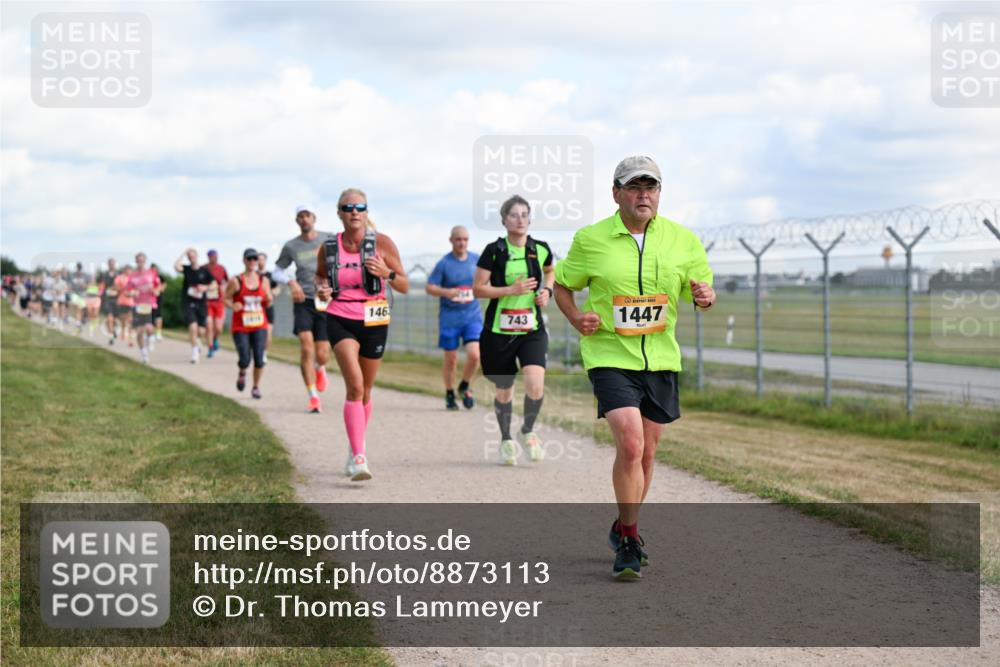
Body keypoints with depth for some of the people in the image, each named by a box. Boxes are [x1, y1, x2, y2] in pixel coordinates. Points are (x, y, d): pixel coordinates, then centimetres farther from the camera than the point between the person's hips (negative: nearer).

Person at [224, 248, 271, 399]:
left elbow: (268, 303, 12)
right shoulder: (236, 282, -5)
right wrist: (232, 306, -19)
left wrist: (268, 299, -11)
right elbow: (225, 298, 1)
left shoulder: (263, 280, 5)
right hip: (240, 327, -2)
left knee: (259, 358, -8)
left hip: (259, 326, 2)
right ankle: (242, 373, 28)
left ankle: (256, 387, 12)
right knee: (245, 360, -9)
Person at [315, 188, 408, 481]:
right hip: (340, 321, -1)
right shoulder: (328, 249, -1)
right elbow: (320, 275, 19)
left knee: (365, 390, 13)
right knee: (355, 385, -19)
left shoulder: (382, 243, -5)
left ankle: (357, 446, 36)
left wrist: (387, 273, -22)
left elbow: (405, 287, -2)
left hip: (374, 322, 1)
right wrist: (321, 289, -4)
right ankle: (358, 458, -24)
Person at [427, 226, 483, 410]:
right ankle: (449, 394, 25)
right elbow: (429, 287, -7)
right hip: (449, 318, -2)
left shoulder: (477, 260, 4)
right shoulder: (444, 263, -6)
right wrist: (445, 292, -24)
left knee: (474, 355, -14)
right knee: (451, 360, 4)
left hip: (473, 315, 2)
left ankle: (465, 386, 13)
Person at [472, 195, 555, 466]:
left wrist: (547, 290, 6)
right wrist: (511, 290, -18)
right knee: (504, 390, 9)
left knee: (535, 385, -18)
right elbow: (478, 289, -7)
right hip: (499, 330, -1)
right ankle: (506, 440, 33)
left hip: (532, 330, 1)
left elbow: (550, 271, 26)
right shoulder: (494, 251, -7)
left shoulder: (540, 249, 3)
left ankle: (528, 431, 10)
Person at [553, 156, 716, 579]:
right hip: (609, 355, -4)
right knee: (630, 444, -19)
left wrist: (705, 296, -12)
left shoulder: (682, 240, 3)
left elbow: (702, 288, 12)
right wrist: (576, 317, -10)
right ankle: (629, 541, -6)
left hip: (660, 358, 4)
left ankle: (623, 529, 35)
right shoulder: (590, 240, -3)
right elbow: (562, 285, 10)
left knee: (647, 452, 12)